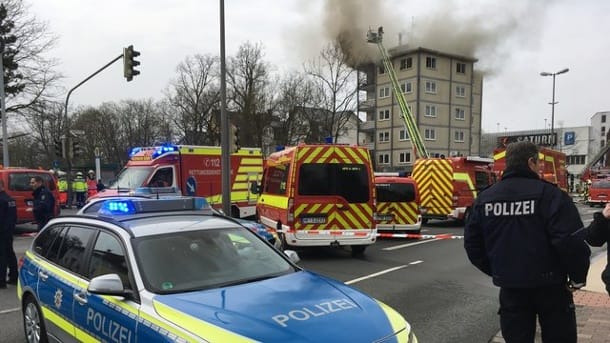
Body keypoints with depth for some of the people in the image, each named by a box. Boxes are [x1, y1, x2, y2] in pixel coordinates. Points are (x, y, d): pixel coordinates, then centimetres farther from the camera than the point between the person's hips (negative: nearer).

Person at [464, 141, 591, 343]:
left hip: (510, 286, 4)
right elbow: (571, 241, -19)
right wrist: (578, 277, -4)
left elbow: (472, 242, 6)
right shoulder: (549, 194, -14)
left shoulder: (485, 198, 2)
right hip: (549, 284, -3)